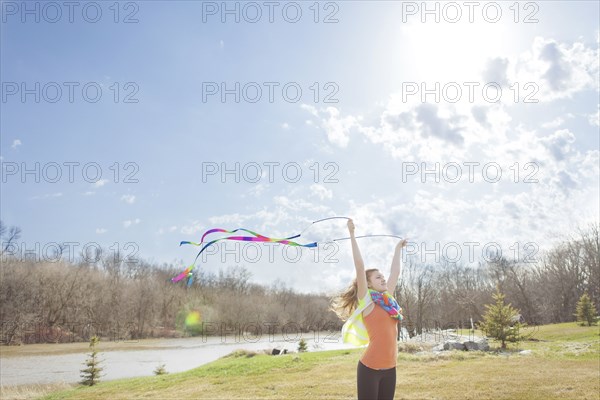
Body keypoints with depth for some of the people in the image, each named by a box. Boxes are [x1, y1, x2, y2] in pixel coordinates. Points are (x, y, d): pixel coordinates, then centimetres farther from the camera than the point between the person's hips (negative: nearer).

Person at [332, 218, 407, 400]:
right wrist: (352, 234, -13)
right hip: (370, 368, -6)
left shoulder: (388, 299, 12)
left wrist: (398, 249, 31)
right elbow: (360, 266, -11)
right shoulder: (366, 300, -5)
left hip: (390, 368, 7)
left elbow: (395, 272, 22)